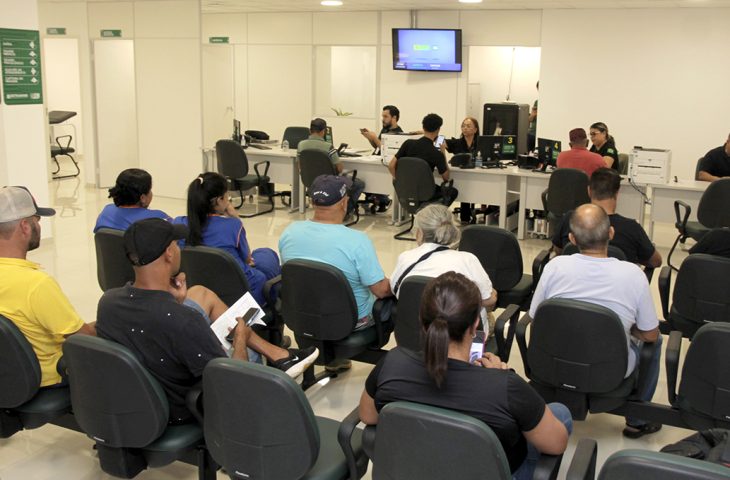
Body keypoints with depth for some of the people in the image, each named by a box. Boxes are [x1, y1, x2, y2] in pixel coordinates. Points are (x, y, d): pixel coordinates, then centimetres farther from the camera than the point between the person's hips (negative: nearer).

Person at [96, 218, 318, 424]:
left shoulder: (107, 301, -17)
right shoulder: (183, 320, -39)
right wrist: (240, 339, -9)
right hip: (185, 412, -6)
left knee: (201, 293, 12)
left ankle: (276, 354, 20)